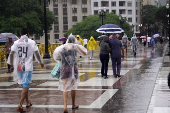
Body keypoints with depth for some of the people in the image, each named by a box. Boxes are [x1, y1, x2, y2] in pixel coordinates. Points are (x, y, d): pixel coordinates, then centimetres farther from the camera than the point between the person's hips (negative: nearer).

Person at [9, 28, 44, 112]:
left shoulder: (16, 43, 5)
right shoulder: (32, 42, -2)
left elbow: (11, 54, 0)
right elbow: (37, 54, -5)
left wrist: (11, 65, 7)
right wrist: (41, 62, 9)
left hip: (18, 67, 4)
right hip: (28, 67, -4)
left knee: (24, 85, 19)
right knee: (25, 86, -5)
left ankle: (27, 102, 29)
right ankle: (20, 104, -18)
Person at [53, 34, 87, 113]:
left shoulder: (62, 47, 4)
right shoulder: (75, 46, -2)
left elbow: (56, 57, 10)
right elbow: (84, 53, 8)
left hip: (64, 68, 0)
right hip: (73, 68, 0)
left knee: (65, 88, -1)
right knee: (73, 87, 16)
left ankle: (65, 106, -18)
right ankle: (73, 105, 29)